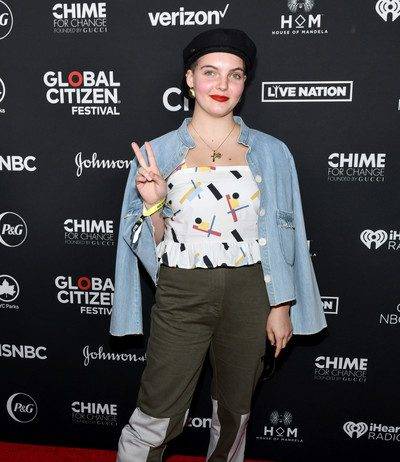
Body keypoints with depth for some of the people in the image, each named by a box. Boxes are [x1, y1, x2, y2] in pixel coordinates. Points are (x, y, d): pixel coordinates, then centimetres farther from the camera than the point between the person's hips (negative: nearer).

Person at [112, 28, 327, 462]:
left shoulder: (270, 152, 0)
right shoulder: (158, 152, -1)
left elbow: (279, 234, 2)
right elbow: (153, 241, 3)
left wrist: (281, 307, -1)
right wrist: (153, 203, -16)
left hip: (249, 293, 2)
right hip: (181, 293, -1)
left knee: (234, 409, 19)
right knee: (157, 416, 6)